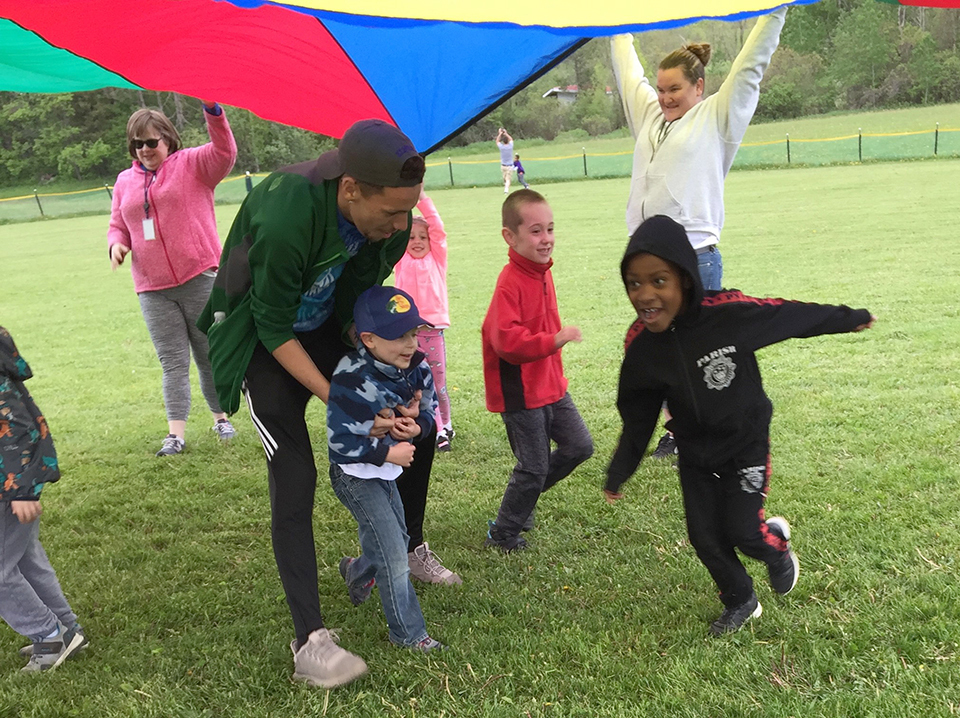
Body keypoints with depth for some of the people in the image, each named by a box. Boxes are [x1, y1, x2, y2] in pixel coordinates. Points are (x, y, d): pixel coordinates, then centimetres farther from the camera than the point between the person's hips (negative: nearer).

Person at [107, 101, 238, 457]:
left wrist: (212, 111, -30)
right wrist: (116, 244, -4)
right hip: (153, 290, 3)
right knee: (173, 362, 3)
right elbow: (118, 226, 19)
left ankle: (221, 417, 22)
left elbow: (225, 153, -16)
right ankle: (176, 433, 2)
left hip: (200, 279, -3)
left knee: (210, 355, 7)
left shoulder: (193, 163, 2)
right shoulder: (125, 181, 14)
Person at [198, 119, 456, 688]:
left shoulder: (390, 221, -19)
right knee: (294, 480, -15)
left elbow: (360, 303, -6)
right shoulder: (284, 218, -39)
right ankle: (311, 642, -7)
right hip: (266, 341, -6)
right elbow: (274, 330, -26)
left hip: (328, 327, 7)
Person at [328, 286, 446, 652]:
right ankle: (408, 633, 14)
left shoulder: (417, 368, -12)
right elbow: (340, 443, -28)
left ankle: (357, 571, 57)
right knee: (393, 555, -4)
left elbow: (428, 409, 3)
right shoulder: (352, 380, -31)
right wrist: (388, 453, -24)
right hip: (355, 476, -7)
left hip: (387, 471, 7)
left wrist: (417, 426, -20)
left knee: (395, 538, 25)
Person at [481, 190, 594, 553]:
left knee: (580, 446, 13)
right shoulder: (510, 284, -22)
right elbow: (506, 339, -31)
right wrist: (554, 340, -36)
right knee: (534, 467, 1)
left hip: (550, 385, 8)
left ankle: (525, 495, 30)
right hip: (521, 394, -8)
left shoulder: (542, 272, 6)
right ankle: (502, 532, 22)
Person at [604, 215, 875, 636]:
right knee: (704, 537, 8)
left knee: (743, 533, -3)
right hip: (694, 455, 3)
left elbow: (790, 316, -12)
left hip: (745, 445, -3)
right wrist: (617, 473, -1)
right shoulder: (641, 345, -18)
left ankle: (776, 542, 35)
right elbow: (637, 417, -4)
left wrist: (849, 318, 4)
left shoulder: (729, 314, -29)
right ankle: (740, 602, 35)